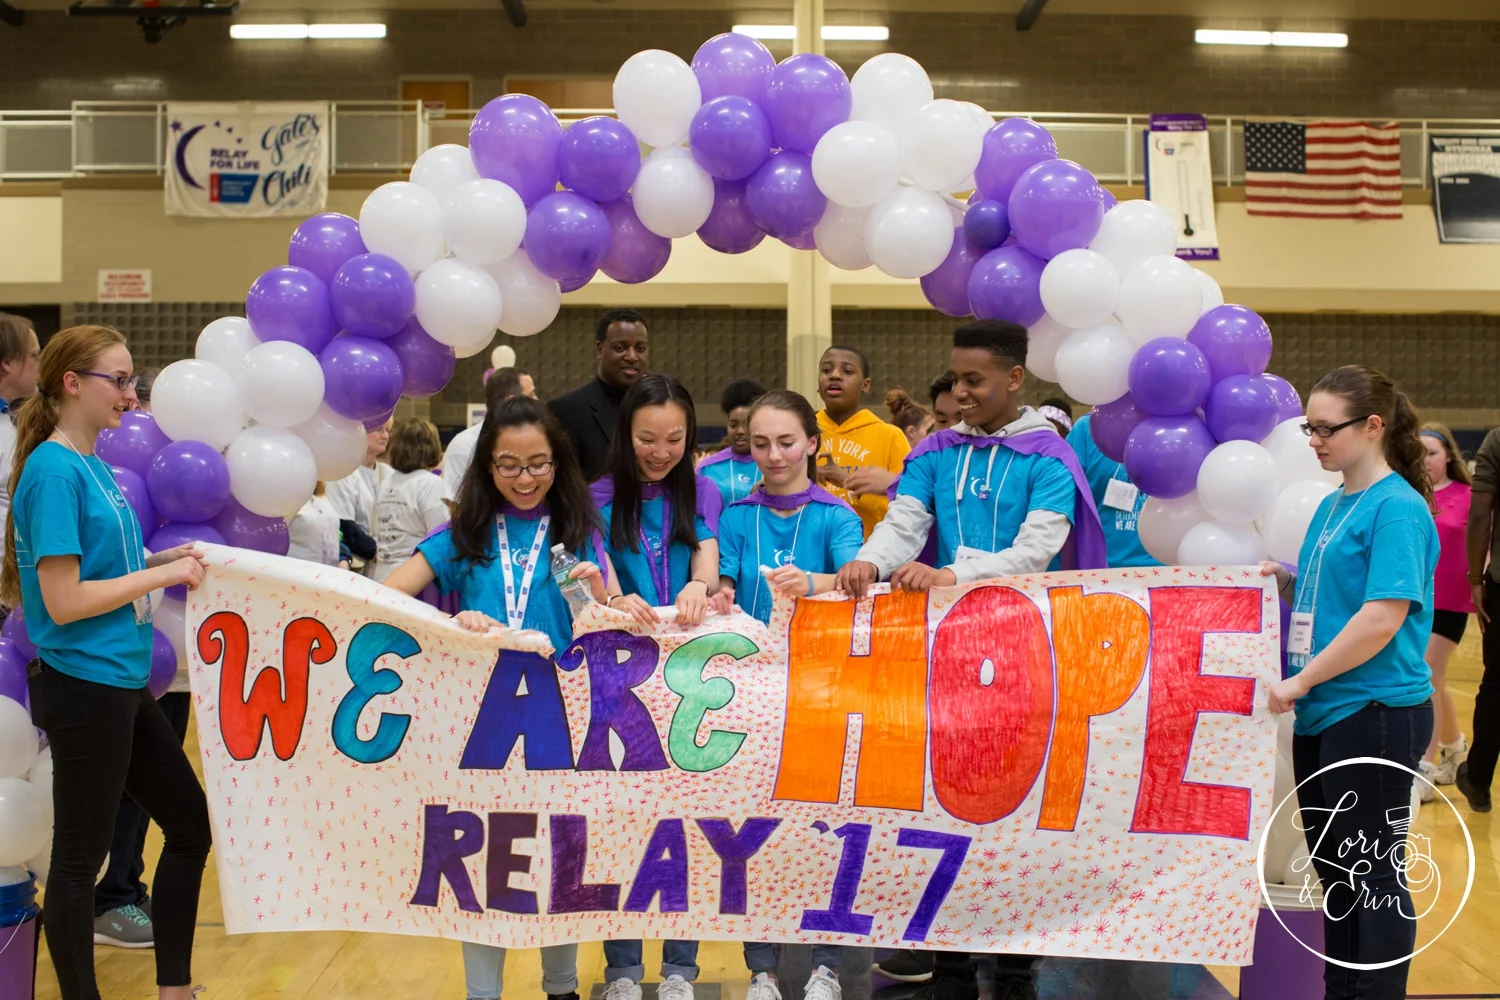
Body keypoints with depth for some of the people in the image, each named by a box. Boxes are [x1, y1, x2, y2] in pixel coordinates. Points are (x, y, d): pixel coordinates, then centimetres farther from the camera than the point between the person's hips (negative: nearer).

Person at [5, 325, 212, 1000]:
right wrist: (160, 576, -15)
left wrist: (161, 560, 2)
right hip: (82, 685, -10)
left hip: (124, 681, 10)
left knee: (192, 825, 16)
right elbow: (63, 601, -21)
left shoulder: (95, 465, 9)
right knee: (80, 858, 4)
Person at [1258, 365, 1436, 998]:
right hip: (1323, 712, 9)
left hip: (1374, 714, -9)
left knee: (1371, 873, 1)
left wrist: (1300, 680, -18)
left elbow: (1384, 616, -22)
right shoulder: (1333, 505, 12)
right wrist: (1283, 582, 4)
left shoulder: (1397, 508, -14)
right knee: (1331, 864, 17)